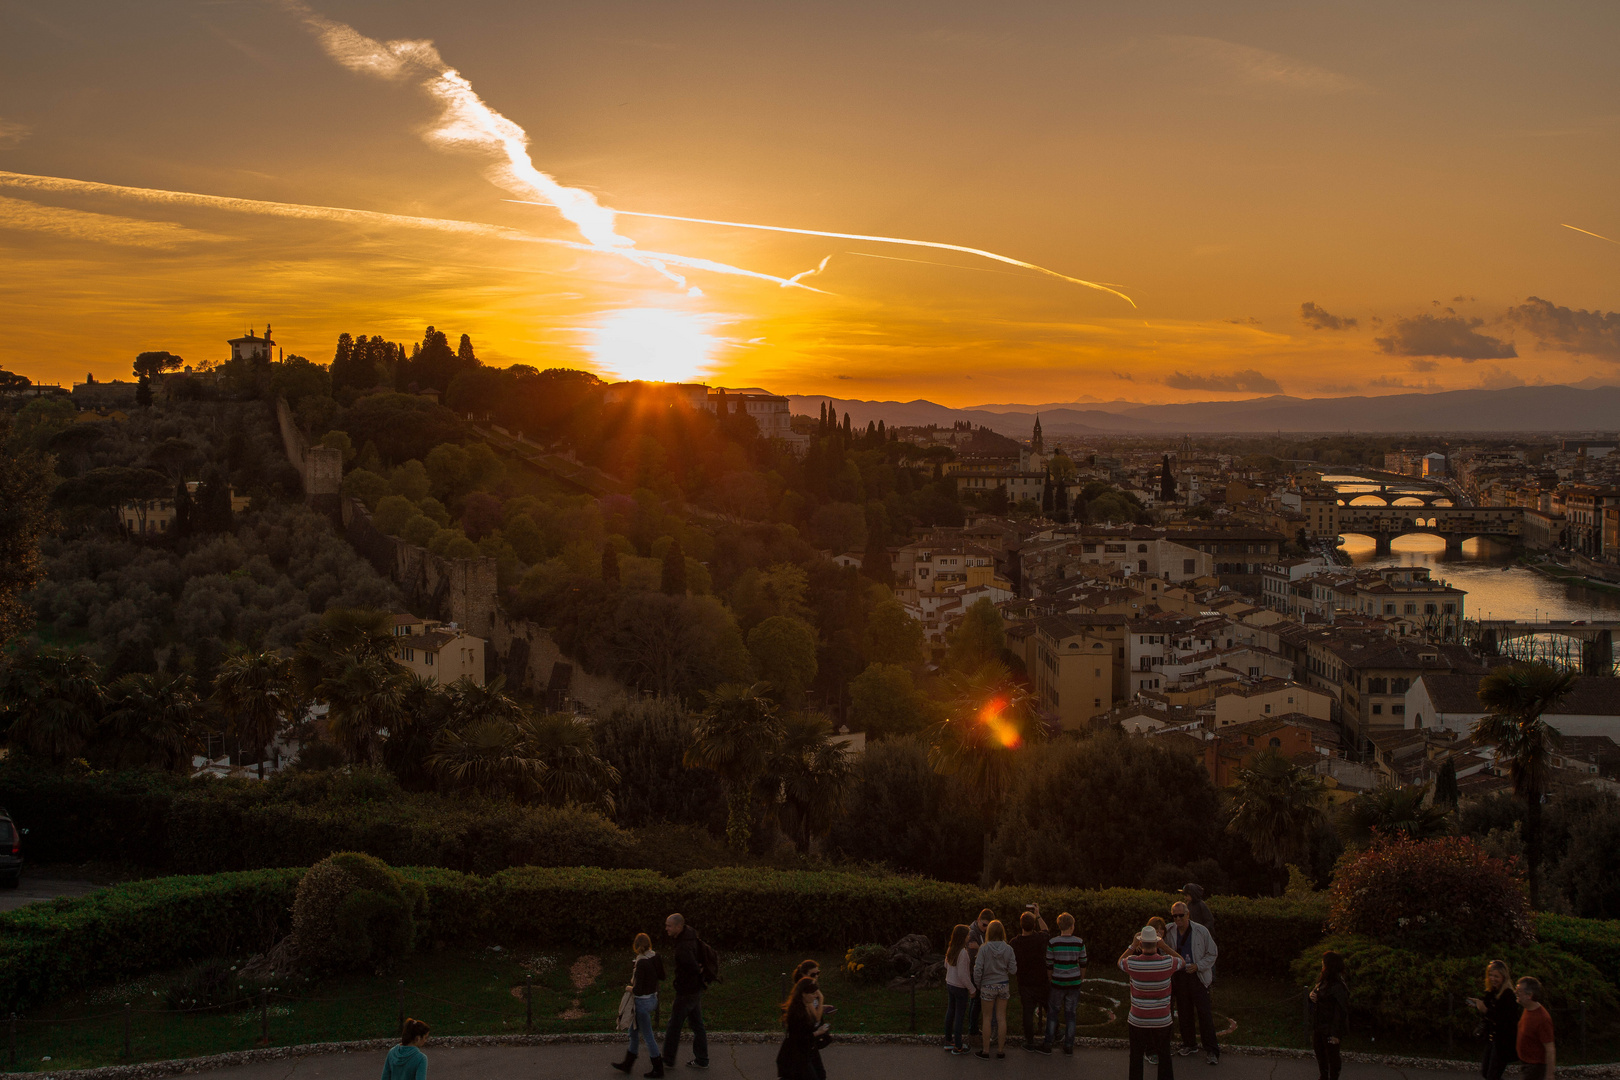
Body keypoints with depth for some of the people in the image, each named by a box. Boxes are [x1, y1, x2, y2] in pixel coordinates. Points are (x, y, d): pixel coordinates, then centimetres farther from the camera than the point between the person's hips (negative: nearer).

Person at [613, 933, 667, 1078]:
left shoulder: (641, 964, -26)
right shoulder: (655, 958, -3)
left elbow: (637, 990, -26)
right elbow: (661, 977, 10)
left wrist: (629, 988, -5)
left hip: (642, 1002, -9)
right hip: (652, 998, 9)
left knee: (647, 1036, 6)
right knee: (633, 1032, 22)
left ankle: (658, 1069, 17)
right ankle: (627, 1064, 33)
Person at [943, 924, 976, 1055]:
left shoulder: (951, 949, -1)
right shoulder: (963, 952, -25)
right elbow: (962, 974, -24)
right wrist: (972, 989, -13)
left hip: (949, 984, 8)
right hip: (960, 987, -8)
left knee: (950, 1012, 19)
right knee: (960, 1015, 3)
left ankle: (948, 1041, 31)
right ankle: (957, 1047, 11)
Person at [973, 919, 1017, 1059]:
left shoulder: (984, 949, -13)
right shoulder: (1008, 949, -6)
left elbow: (978, 969, -14)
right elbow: (1013, 970, -5)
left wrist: (977, 984, 2)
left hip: (988, 986, -2)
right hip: (1003, 985, 2)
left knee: (987, 1018, 9)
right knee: (1001, 1018, 10)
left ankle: (986, 1050, 14)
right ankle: (1000, 1050, 16)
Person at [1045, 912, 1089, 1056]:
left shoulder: (1052, 943, -11)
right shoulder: (1079, 943, -7)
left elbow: (1049, 965, -5)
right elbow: (1083, 964, 2)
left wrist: (1049, 980, 10)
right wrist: (1081, 979, 17)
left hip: (1057, 982, -1)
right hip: (1074, 982, 1)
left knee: (1052, 1012, 12)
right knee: (1070, 1014, 11)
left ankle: (1049, 1043, 15)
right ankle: (1069, 1046, 14)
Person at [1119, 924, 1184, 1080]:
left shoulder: (1132, 962, -17)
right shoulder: (1167, 962, -18)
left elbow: (1120, 962, 9)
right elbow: (1181, 961, 7)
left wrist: (1133, 945, 4)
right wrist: (1164, 946, 3)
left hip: (1138, 1020, 0)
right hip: (1162, 1020, 0)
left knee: (1136, 1057, 16)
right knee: (1165, 1056, 17)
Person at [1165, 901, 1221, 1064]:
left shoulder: (1201, 931, -8)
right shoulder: (1169, 932, 1)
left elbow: (1212, 953, -1)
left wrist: (1198, 966, -13)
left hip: (1198, 976, -3)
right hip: (1180, 977, 4)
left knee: (1204, 1012, -6)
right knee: (1184, 1012, 11)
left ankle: (1211, 1050, 2)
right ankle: (1189, 1044, 28)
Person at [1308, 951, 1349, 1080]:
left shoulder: (1339, 986, -25)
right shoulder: (1323, 979, 2)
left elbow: (1341, 1011, -24)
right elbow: (1315, 990, 20)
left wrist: (1335, 1034, -23)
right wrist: (1312, 994, -6)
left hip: (1329, 1027, -9)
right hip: (1318, 1024, 9)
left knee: (1331, 1056, 8)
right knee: (1319, 1050, 24)